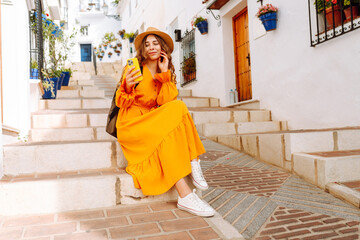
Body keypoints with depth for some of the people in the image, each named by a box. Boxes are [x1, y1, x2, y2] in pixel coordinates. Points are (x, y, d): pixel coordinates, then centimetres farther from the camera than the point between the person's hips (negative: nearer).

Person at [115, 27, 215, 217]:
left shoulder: (167, 73, 12)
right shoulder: (133, 68, -1)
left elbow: (165, 101, -5)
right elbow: (121, 103, -7)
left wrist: (164, 73, -10)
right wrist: (127, 88, -27)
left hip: (153, 121, 5)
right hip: (131, 123, -4)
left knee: (178, 106, -24)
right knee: (166, 134, -33)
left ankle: (193, 164, -29)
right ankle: (185, 195, -36)